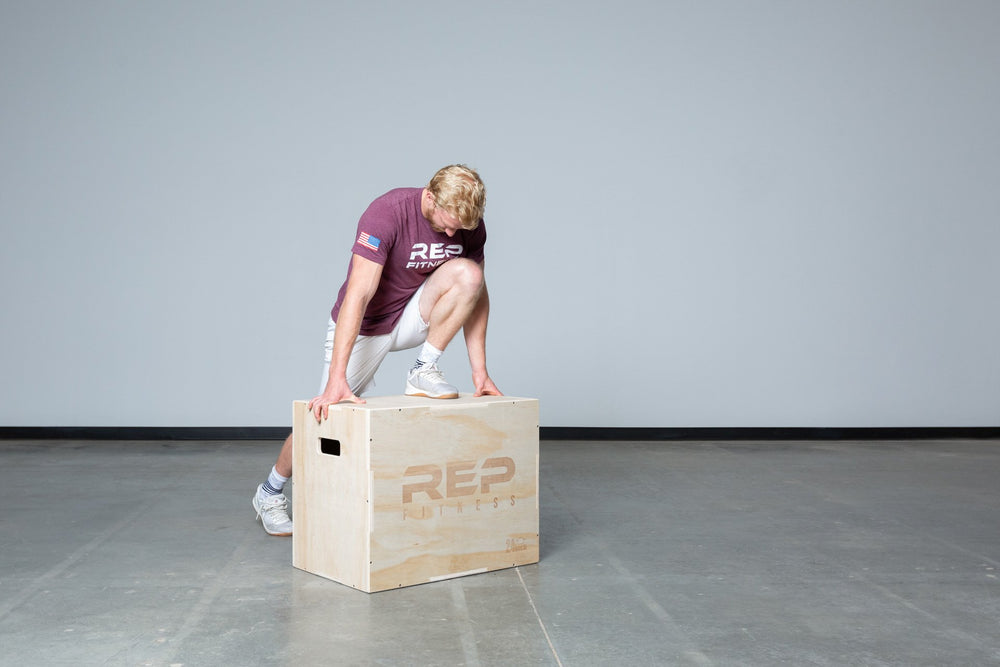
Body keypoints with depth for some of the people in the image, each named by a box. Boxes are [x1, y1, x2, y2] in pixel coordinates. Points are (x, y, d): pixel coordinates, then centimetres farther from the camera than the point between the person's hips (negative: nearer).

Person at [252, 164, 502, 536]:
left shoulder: (470, 226, -16)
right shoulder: (387, 213, -32)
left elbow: (477, 294, -5)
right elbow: (357, 295, -38)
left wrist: (480, 370, -12)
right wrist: (336, 379, -44)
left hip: (411, 318, 4)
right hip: (363, 326, -4)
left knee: (467, 273, -24)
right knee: (327, 418, -3)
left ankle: (423, 374, -10)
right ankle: (270, 493, 24)